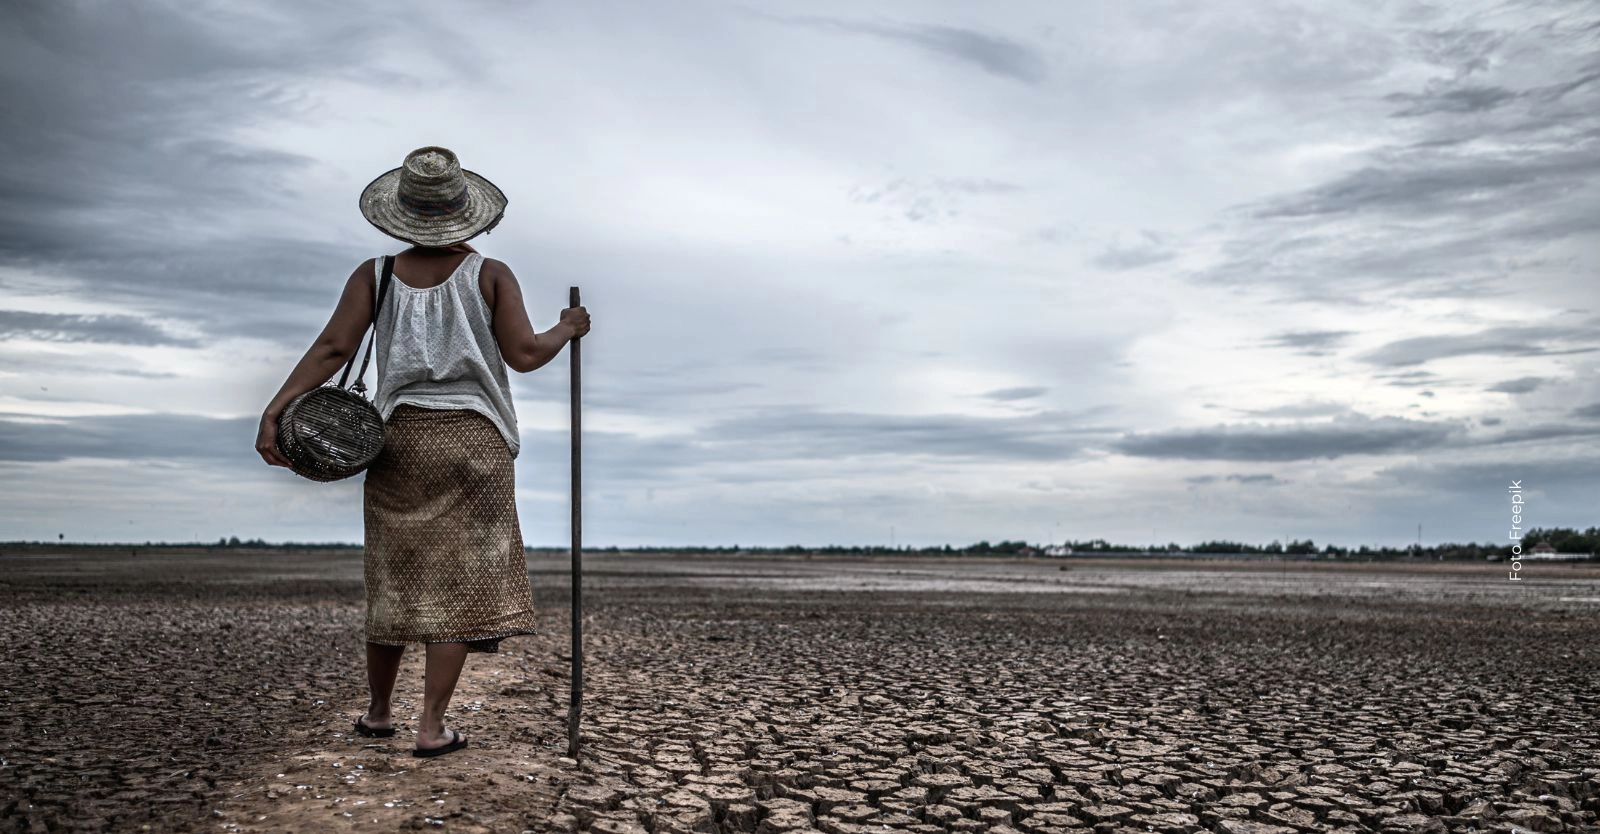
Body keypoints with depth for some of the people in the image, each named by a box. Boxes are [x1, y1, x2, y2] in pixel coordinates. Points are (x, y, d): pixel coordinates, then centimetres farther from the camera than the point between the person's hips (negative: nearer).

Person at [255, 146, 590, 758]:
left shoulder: (375, 275, 2)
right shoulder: (490, 276, -2)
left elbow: (333, 348, -8)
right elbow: (524, 355, -6)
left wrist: (275, 411, -10)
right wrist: (566, 330, 12)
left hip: (400, 436, 3)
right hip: (473, 439, -2)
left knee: (394, 576, 14)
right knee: (460, 580, 3)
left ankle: (378, 712, 28)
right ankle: (432, 726, 2)